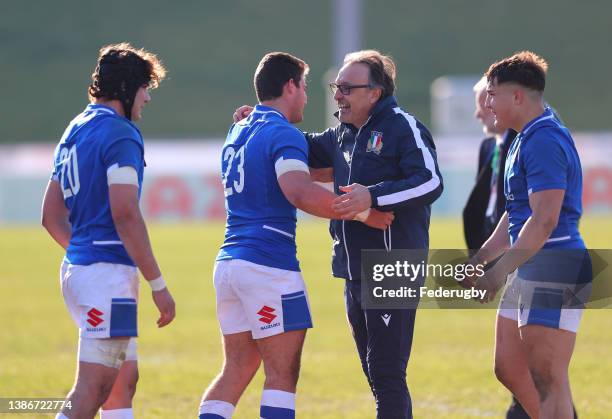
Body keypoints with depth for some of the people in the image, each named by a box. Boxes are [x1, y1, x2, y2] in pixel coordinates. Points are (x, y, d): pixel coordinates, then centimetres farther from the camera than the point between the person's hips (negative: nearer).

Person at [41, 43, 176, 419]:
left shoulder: (75, 131, 16)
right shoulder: (120, 134, -12)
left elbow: (52, 216, 20)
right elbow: (125, 216, -20)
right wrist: (158, 284, -18)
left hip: (76, 270, 10)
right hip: (109, 273, -10)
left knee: (125, 379, 17)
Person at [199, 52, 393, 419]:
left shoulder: (238, 132, 19)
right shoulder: (284, 134, -10)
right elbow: (300, 193, -27)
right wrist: (361, 211, -22)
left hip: (230, 262, 8)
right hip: (269, 266, -8)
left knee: (237, 369, 12)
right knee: (282, 374, -4)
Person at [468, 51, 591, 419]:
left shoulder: (544, 141, -17)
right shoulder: (525, 139, 17)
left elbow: (544, 220, -24)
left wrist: (500, 271, -22)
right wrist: (478, 261, 25)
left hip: (554, 268, -11)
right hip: (529, 268, 11)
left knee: (547, 380, -9)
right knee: (509, 368, 14)